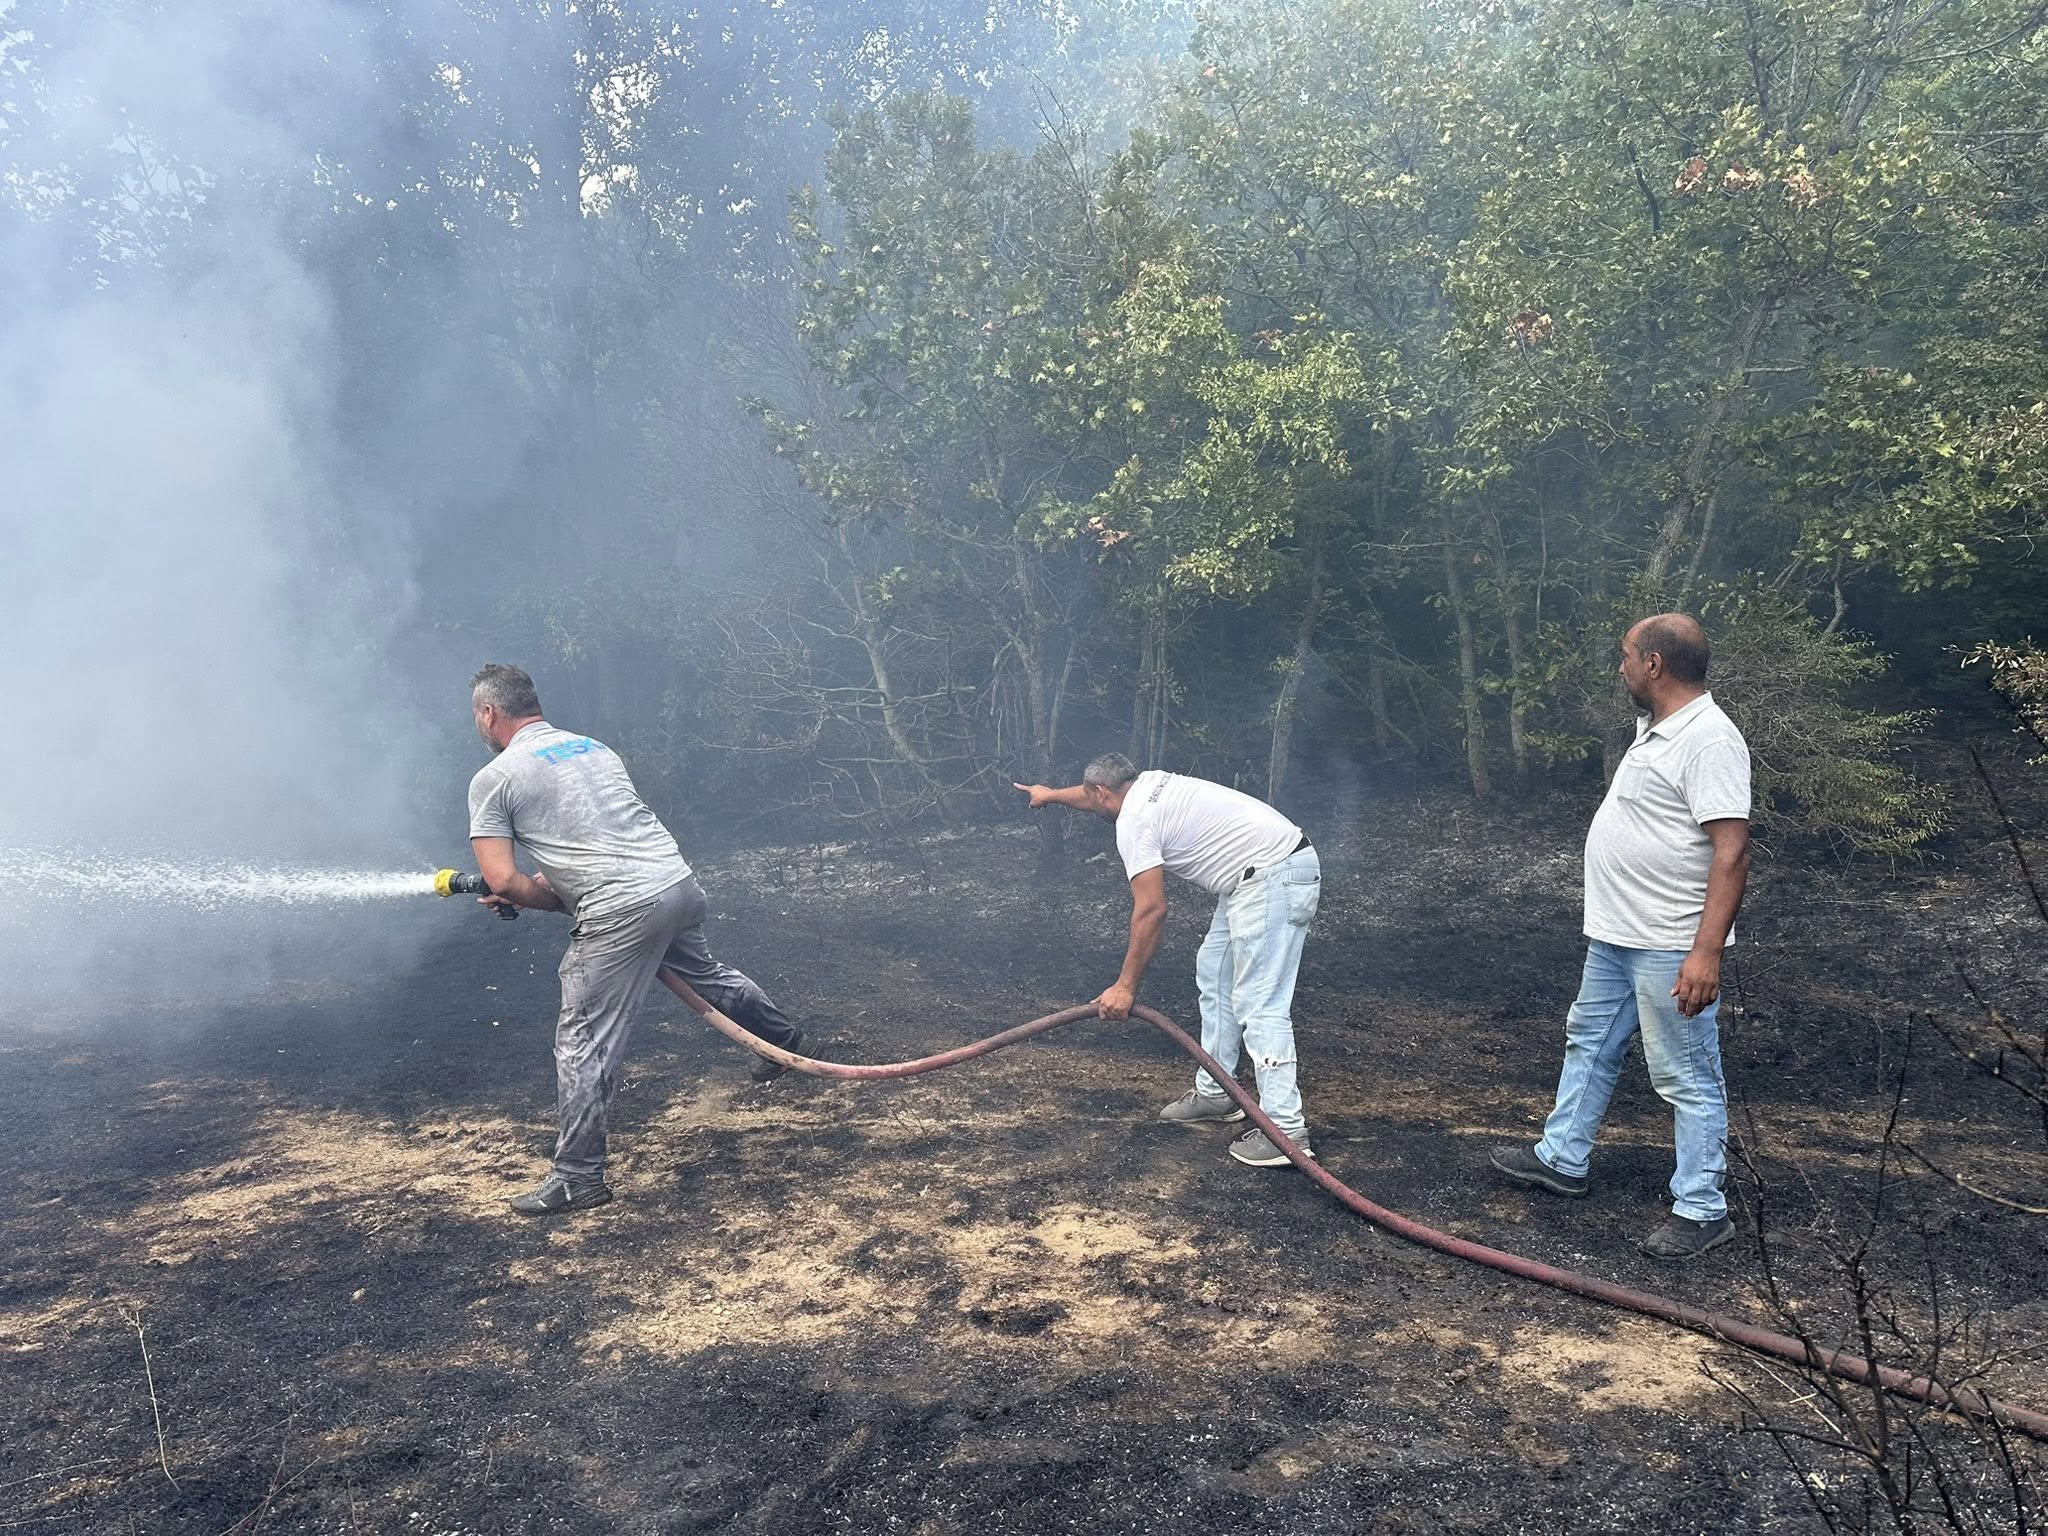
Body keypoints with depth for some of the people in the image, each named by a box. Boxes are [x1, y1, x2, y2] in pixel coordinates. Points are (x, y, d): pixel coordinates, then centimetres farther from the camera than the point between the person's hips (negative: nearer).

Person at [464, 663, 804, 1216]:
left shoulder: (493, 779, 0)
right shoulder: (596, 747, 20)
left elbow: (501, 882, -7)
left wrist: (555, 901, 9)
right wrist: (555, 885, 21)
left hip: (622, 913, -7)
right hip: (680, 883, 7)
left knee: (582, 1044, 4)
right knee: (703, 973, 34)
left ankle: (577, 1179, 10)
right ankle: (782, 1037, 53)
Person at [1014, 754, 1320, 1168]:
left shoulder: (1133, 822, -10)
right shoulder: (1149, 783, 17)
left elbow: (1151, 911, -16)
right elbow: (1096, 794, 40)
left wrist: (1126, 987, -10)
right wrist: (1050, 793, 59)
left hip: (1270, 879, -11)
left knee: (1258, 1004, -12)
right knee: (1214, 971, 20)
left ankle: (1286, 1130, -14)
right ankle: (1213, 1094, 26)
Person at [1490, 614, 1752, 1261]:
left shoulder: (1709, 740, -22)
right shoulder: (1656, 729, 11)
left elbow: (1732, 851, -27)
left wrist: (1707, 951, -31)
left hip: (1671, 951, -11)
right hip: (1617, 937, 11)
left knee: (1687, 1078, 0)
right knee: (1590, 1044, 21)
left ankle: (1701, 1210, 12)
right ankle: (1562, 1160, 35)